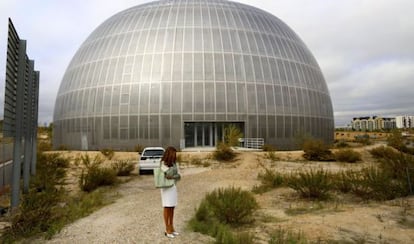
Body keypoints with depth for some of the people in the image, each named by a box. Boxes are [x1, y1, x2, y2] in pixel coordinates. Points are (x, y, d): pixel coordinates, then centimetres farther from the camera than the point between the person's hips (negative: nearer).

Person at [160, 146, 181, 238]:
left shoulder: (174, 163, 7)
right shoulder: (163, 164, -12)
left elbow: (179, 176, -1)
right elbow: (169, 175, -23)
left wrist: (172, 176, -17)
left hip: (173, 187, 6)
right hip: (166, 188, -6)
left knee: (172, 208, 10)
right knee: (167, 208, 0)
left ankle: (171, 228, 19)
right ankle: (167, 230, 9)